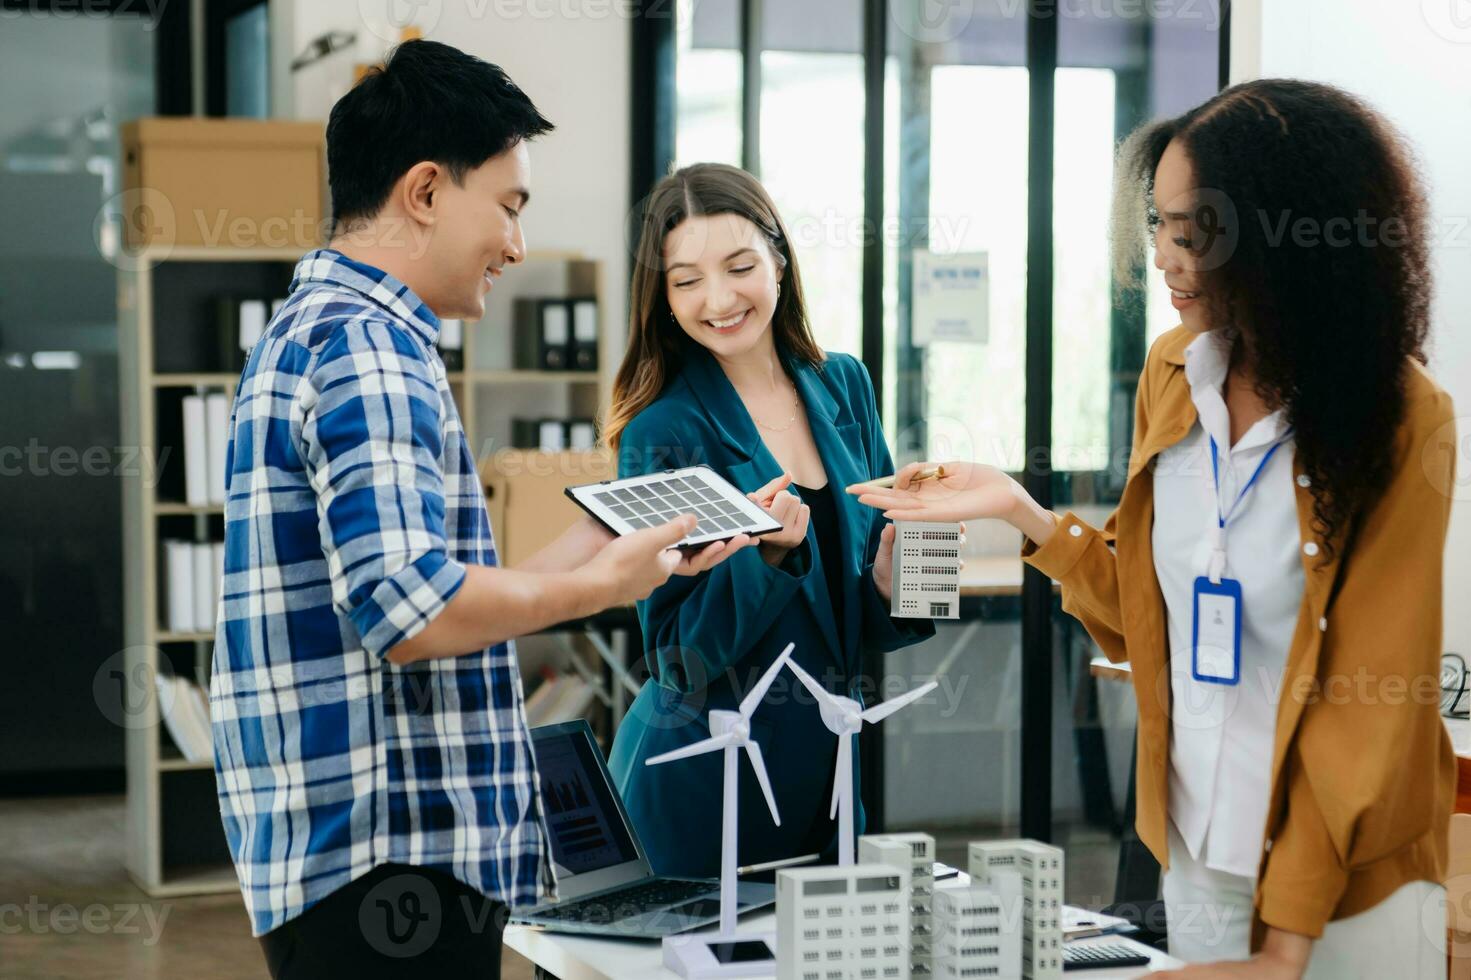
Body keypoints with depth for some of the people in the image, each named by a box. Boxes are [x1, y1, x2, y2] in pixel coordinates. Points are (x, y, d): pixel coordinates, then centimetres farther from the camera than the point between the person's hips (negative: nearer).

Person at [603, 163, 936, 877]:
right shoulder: (664, 431, -13)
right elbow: (680, 658, -14)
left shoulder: (843, 387, 3)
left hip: (824, 762, 5)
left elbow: (858, 615, 11)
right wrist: (763, 554, -29)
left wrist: (892, 580, -10)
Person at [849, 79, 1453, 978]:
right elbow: (1147, 613, 6)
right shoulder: (1174, 374, -1)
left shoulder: (1400, 423, -17)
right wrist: (1021, 510, -7)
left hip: (1349, 885, -5)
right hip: (1196, 853, 5)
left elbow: (1369, 706, -17)